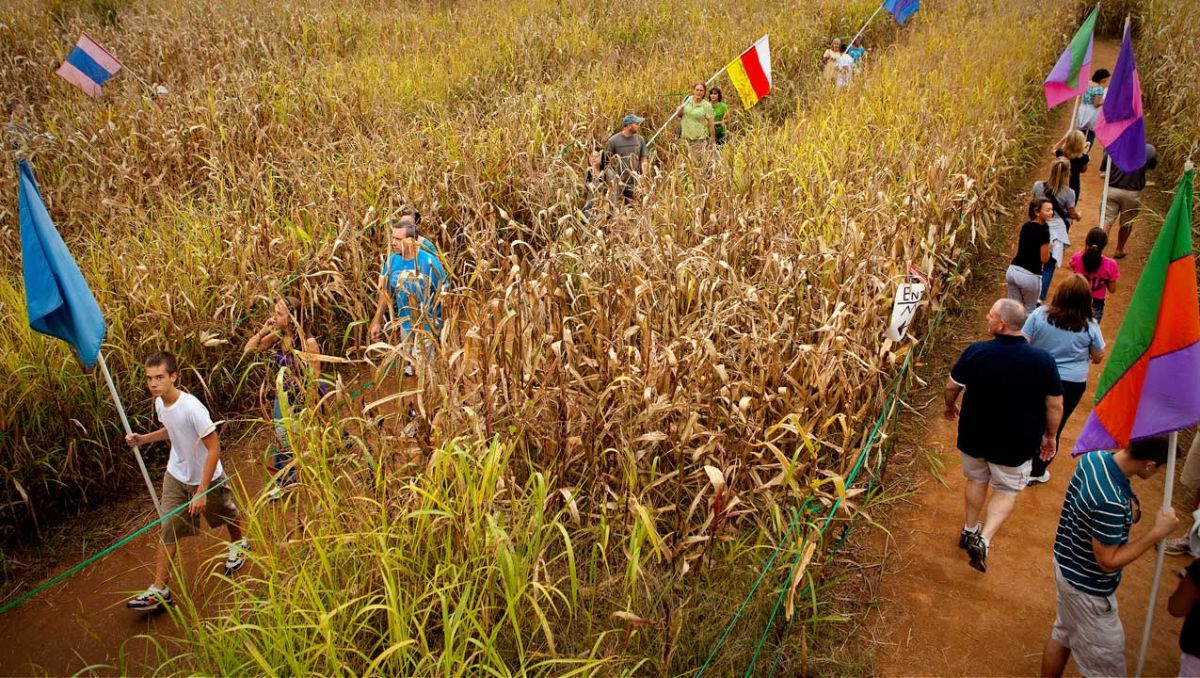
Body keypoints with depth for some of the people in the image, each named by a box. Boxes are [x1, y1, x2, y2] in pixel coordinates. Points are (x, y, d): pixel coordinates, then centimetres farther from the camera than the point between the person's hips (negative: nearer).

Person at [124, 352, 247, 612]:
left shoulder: (192, 408, -33)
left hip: (206, 477, -5)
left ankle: (238, 545, 51)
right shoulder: (160, 403, -10)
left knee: (227, 514, 20)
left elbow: (214, 449, -28)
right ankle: (159, 589, 9)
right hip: (176, 475, 5)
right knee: (168, 529, 2)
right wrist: (143, 439, -5)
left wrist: (201, 491, -27)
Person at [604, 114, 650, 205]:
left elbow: (644, 160, 7)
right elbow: (607, 162, -3)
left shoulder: (640, 140, 3)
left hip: (635, 184, 3)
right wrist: (615, 180, -9)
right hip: (618, 184, -3)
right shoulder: (613, 140, -8)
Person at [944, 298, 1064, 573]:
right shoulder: (1043, 360, -19)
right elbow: (1055, 405, -11)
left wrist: (950, 407, 16)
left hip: (974, 436, 1)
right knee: (1007, 490, 19)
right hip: (1016, 443, -1)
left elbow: (951, 386, -6)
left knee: (976, 480, 25)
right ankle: (983, 540, 4)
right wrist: (1050, 436, 7)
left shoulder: (975, 352, -19)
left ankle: (970, 530, 41)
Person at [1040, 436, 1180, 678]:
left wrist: (1126, 515, -3)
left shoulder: (1093, 457, -11)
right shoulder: (1111, 502, -37)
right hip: (1088, 588, -8)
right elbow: (1108, 562, -25)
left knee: (1062, 634, 29)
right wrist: (1157, 533, -23)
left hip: (1067, 567, 8)